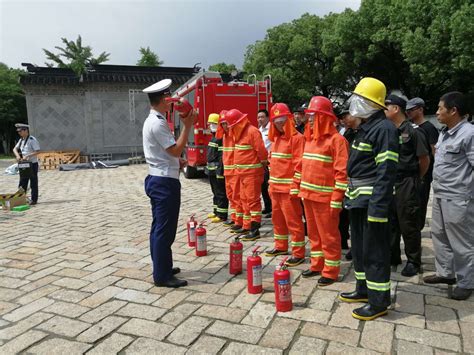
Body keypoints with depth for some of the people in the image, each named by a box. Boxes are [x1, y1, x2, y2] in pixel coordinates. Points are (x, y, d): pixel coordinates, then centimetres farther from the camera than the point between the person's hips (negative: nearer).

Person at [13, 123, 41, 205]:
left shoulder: (32, 140, -14)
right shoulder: (21, 140, 10)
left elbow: (37, 151, -18)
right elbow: (15, 149, 14)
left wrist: (27, 156, -25)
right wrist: (17, 155, -6)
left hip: (32, 164, -8)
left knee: (33, 183, 2)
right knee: (22, 183, 11)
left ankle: (34, 200, 9)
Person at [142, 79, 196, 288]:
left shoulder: (152, 120, 15)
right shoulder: (158, 123, -18)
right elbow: (176, 150, -19)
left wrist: (176, 162, 19)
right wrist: (187, 126, -16)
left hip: (157, 179, 11)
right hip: (164, 182, -11)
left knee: (158, 227, 16)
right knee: (165, 230, -4)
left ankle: (161, 268, 27)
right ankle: (162, 276, 5)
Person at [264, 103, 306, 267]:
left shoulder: (297, 138, -11)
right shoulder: (276, 138, 15)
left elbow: (299, 165, -15)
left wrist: (295, 187, -18)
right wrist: (271, 184, 16)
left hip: (289, 188, -8)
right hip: (276, 187, 8)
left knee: (293, 221, -3)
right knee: (277, 218, 17)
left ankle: (298, 254, 6)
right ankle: (280, 246, 32)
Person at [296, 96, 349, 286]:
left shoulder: (336, 139, -11)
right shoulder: (310, 139, 13)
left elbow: (342, 172, -15)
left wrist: (337, 200, -18)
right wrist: (302, 190, 14)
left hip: (325, 197, -7)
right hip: (308, 195, 8)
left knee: (328, 235, 4)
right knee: (313, 233, 16)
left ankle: (331, 271, 16)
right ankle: (317, 265, 30)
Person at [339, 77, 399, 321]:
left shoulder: (384, 129, -15)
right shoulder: (365, 127, 15)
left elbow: (386, 171, -21)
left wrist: (378, 207, -25)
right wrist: (349, 195, 18)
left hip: (371, 199, -10)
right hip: (357, 198, 10)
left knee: (374, 251, 0)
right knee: (359, 246, 18)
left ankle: (379, 302, 13)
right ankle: (364, 289, 33)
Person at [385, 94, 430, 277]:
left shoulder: (413, 131, -10)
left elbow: (424, 159, -7)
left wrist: (415, 179, 4)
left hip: (406, 185, -6)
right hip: (388, 183, 6)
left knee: (408, 224, 3)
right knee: (390, 222, 14)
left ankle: (413, 261, 17)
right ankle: (392, 257, 28)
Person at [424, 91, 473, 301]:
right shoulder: (444, 133, 12)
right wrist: (437, 188, 16)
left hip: (457, 199, -9)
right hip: (439, 196, 9)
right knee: (439, 236, 18)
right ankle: (446, 273, 33)